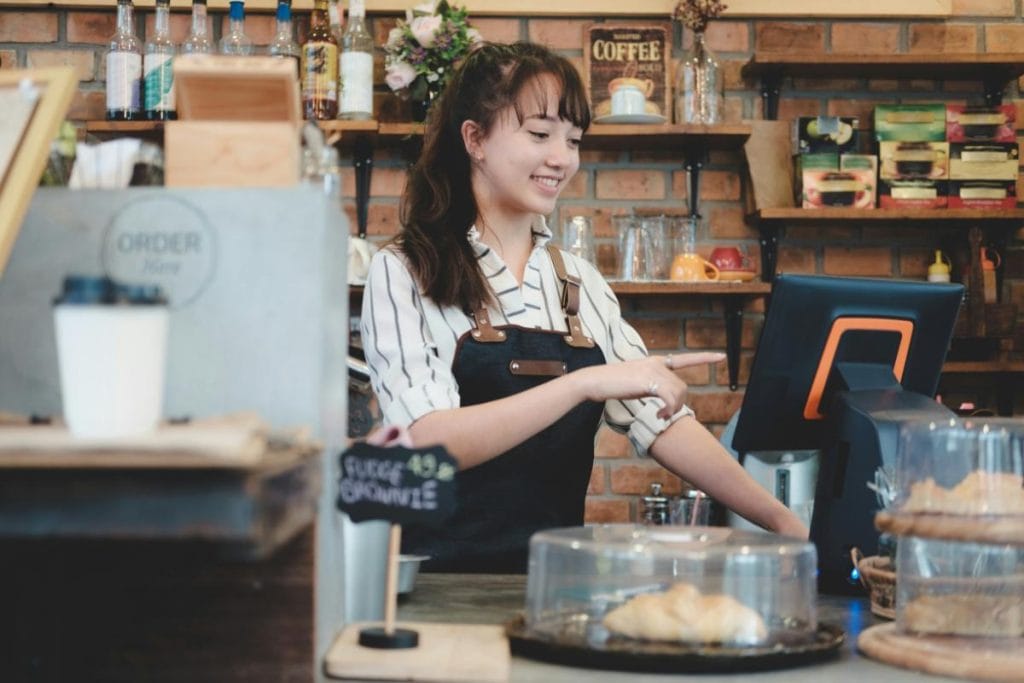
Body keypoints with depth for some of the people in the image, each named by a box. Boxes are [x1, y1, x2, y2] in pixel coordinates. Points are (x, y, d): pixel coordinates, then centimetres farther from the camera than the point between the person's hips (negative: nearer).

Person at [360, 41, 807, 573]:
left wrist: (785, 523, -1)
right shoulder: (403, 274, -3)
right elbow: (429, 442, -15)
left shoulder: (581, 284, 12)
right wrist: (585, 383, -23)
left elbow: (661, 421, 8)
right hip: (441, 582, -3)